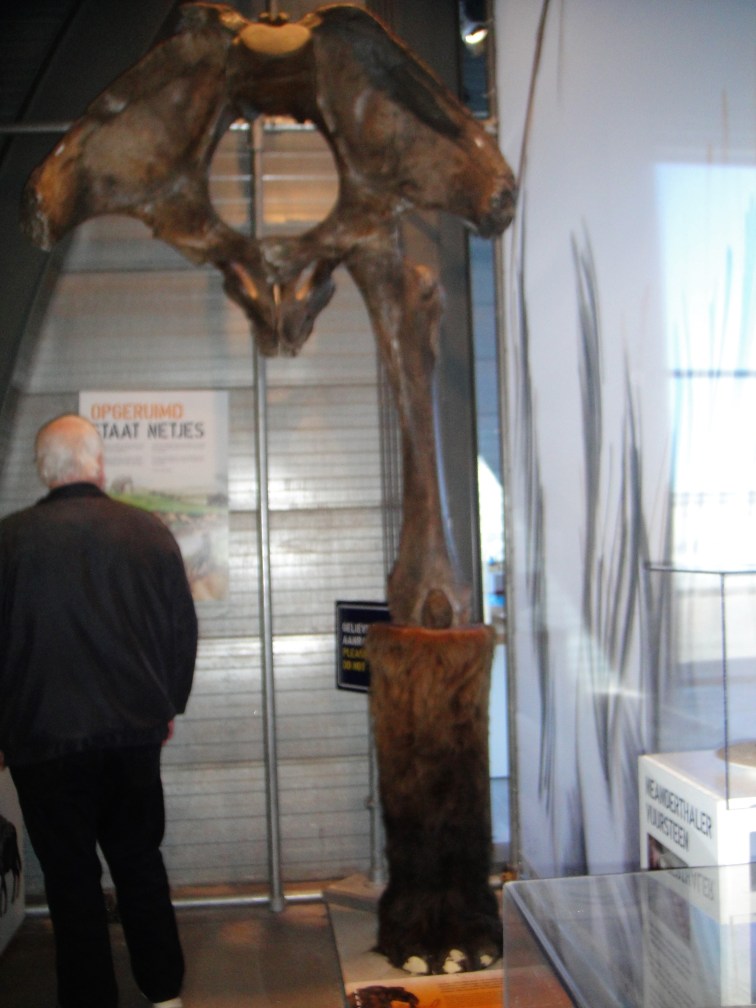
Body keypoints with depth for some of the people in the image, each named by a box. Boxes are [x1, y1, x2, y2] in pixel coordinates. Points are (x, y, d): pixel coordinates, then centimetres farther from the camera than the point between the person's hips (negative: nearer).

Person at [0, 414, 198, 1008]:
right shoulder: (150, 531, -4)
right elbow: (183, 630, 3)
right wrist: (167, 708, 18)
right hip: (135, 732, 3)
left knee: (72, 876, 10)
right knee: (140, 860, 18)